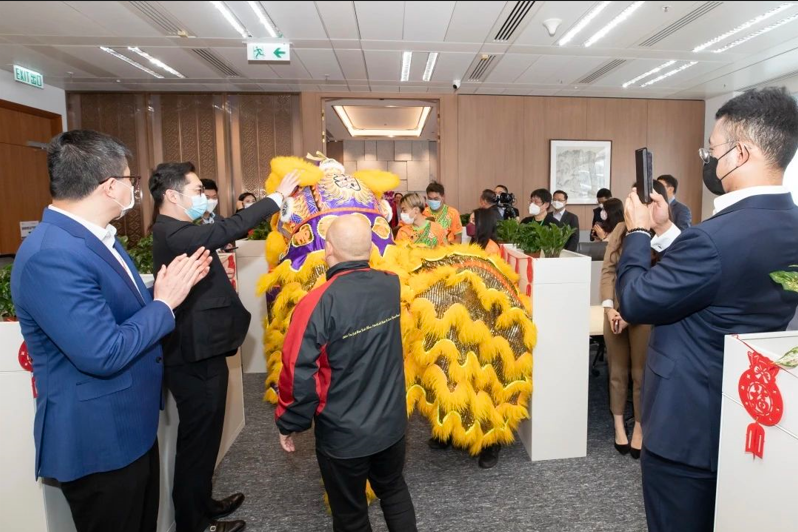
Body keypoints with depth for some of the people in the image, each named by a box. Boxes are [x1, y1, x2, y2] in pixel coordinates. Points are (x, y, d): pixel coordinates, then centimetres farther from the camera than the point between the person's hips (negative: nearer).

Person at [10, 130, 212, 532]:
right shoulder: (51, 257, -27)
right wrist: (164, 302, -18)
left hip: (131, 427, 10)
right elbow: (103, 354, -30)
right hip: (97, 441, -9)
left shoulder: (95, 237, 5)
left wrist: (171, 288, 0)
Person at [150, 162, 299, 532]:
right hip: (197, 357, -11)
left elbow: (223, 232, 16)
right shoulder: (174, 234, -22)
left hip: (199, 353, 11)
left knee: (203, 437, 23)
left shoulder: (176, 231, 12)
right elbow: (229, 230, -28)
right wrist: (277, 197, -20)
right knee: (198, 439, 5)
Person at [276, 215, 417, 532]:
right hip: (391, 422, 5)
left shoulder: (318, 303, -25)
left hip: (342, 433, -4)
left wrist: (288, 423, -3)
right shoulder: (391, 285, -9)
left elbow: (299, 374, -20)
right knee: (394, 490, 28)